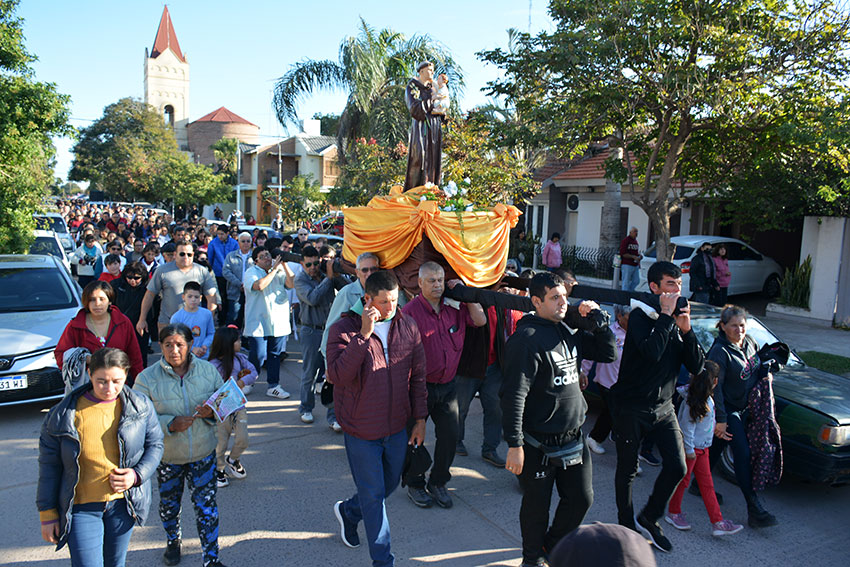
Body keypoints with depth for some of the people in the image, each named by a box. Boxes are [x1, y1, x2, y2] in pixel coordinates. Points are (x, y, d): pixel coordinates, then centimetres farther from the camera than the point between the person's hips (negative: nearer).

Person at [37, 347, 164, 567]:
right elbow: (49, 466, -1)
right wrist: (48, 514, 2)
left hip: (123, 504, 2)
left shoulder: (140, 406, -5)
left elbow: (155, 445, 5)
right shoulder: (63, 415, -10)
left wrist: (138, 475, -13)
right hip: (80, 508, -2)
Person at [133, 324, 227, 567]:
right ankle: (173, 541, 50)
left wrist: (211, 412, -19)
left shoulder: (208, 370, -7)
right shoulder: (147, 378, -12)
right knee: (169, 502, 22)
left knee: (206, 505, 3)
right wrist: (170, 424, -27)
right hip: (167, 455, 0)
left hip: (203, 451, 0)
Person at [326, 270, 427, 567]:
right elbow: (337, 375, -30)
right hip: (361, 430, -5)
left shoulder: (407, 326, -3)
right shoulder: (344, 328, -16)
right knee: (373, 495, 8)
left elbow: (417, 376, 5)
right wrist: (364, 334, -33)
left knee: (388, 484, 23)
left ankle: (348, 511, 51)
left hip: (397, 427, 5)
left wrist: (420, 419, 6)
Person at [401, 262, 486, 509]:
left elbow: (480, 320, 3)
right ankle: (414, 485, 32)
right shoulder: (410, 311, -13)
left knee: (449, 437, 9)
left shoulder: (454, 307, 2)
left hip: (448, 385, 4)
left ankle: (437, 483, 30)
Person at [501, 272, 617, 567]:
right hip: (539, 444, -7)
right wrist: (515, 445, -24)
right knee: (537, 506, 10)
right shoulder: (526, 339, -19)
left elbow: (608, 354, 13)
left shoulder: (566, 330, 7)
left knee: (581, 498, 16)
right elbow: (513, 396, -22)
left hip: (573, 439, 7)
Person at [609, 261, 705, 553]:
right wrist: (666, 315, -23)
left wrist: (686, 330, -13)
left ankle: (649, 518, 22)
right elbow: (652, 351, -32)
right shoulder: (640, 315, -13)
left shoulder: (678, 319, 6)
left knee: (677, 466, -1)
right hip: (630, 407, -5)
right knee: (627, 470, 8)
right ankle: (627, 526, 29)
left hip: (663, 406, 6)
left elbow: (697, 367, 0)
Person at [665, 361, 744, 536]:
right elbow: (687, 426, -22)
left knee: (707, 484, 10)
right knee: (682, 480, 7)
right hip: (690, 448, -9)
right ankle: (673, 513, 24)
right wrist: (689, 450, -18)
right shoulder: (693, 401, -24)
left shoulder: (707, 399, 3)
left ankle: (717, 522, 14)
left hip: (701, 448, 9)